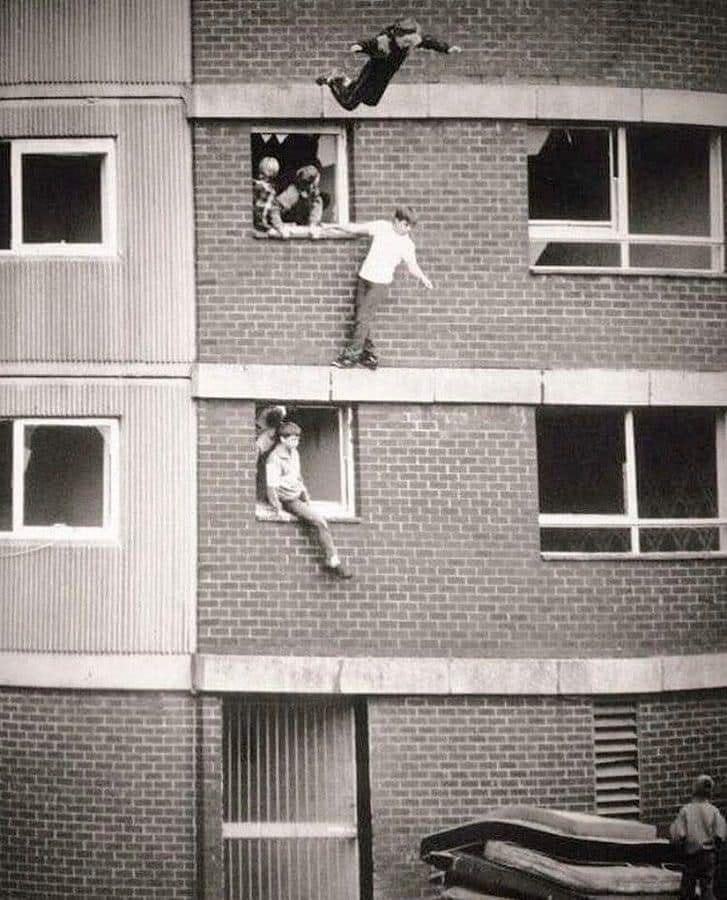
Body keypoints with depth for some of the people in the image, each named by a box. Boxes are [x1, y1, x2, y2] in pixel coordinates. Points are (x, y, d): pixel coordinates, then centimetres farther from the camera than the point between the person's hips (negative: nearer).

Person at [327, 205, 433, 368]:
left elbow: (413, 266, -1)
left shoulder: (407, 244, -5)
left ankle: (351, 353, -4)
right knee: (361, 317, 5)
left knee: (364, 318, -10)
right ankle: (368, 353, 14)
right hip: (365, 276, 4)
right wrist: (334, 227, 9)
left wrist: (423, 278, -19)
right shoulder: (381, 227, -1)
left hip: (380, 283, -4)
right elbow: (356, 228, 6)